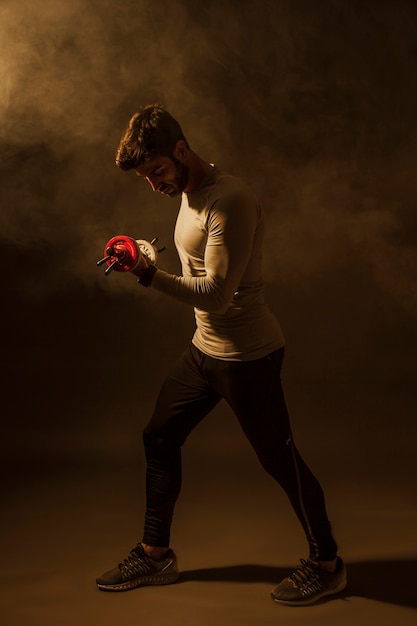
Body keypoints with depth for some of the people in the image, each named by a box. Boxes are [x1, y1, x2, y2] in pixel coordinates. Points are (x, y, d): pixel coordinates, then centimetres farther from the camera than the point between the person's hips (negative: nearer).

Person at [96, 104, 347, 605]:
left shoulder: (228, 200, -22)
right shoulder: (189, 193, 8)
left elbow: (216, 293, -27)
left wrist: (148, 276, -34)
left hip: (247, 356, -9)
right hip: (204, 348, 10)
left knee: (279, 459, 2)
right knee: (159, 438, 13)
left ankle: (326, 564, 22)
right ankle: (155, 555, 28)